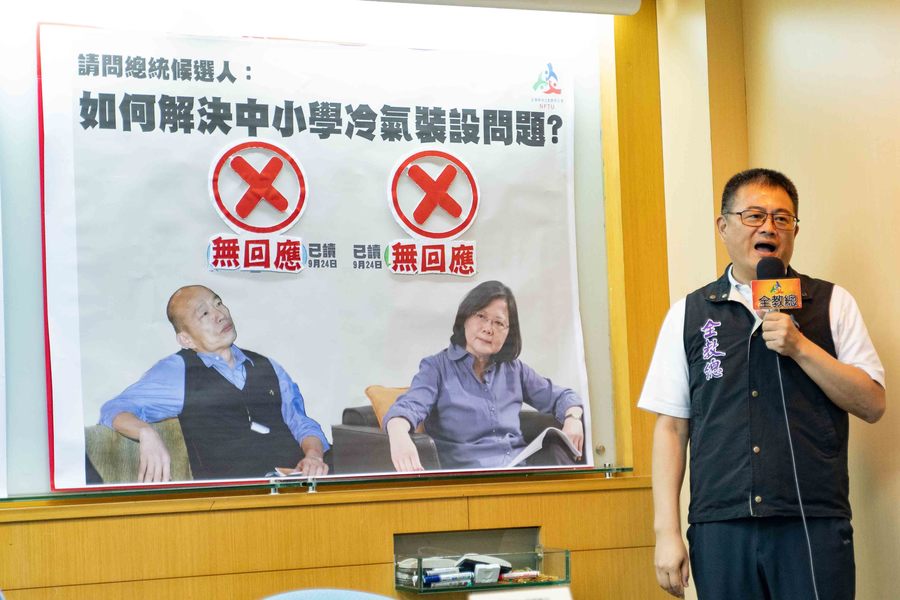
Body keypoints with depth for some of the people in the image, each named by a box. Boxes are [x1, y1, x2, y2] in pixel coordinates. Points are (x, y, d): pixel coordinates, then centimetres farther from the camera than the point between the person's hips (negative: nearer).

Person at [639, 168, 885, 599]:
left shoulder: (832, 304, 8)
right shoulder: (688, 314, 9)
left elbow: (872, 405, 3)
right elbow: (671, 426, 6)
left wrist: (799, 346, -10)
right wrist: (667, 531, -1)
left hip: (814, 526, 0)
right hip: (720, 527, 1)